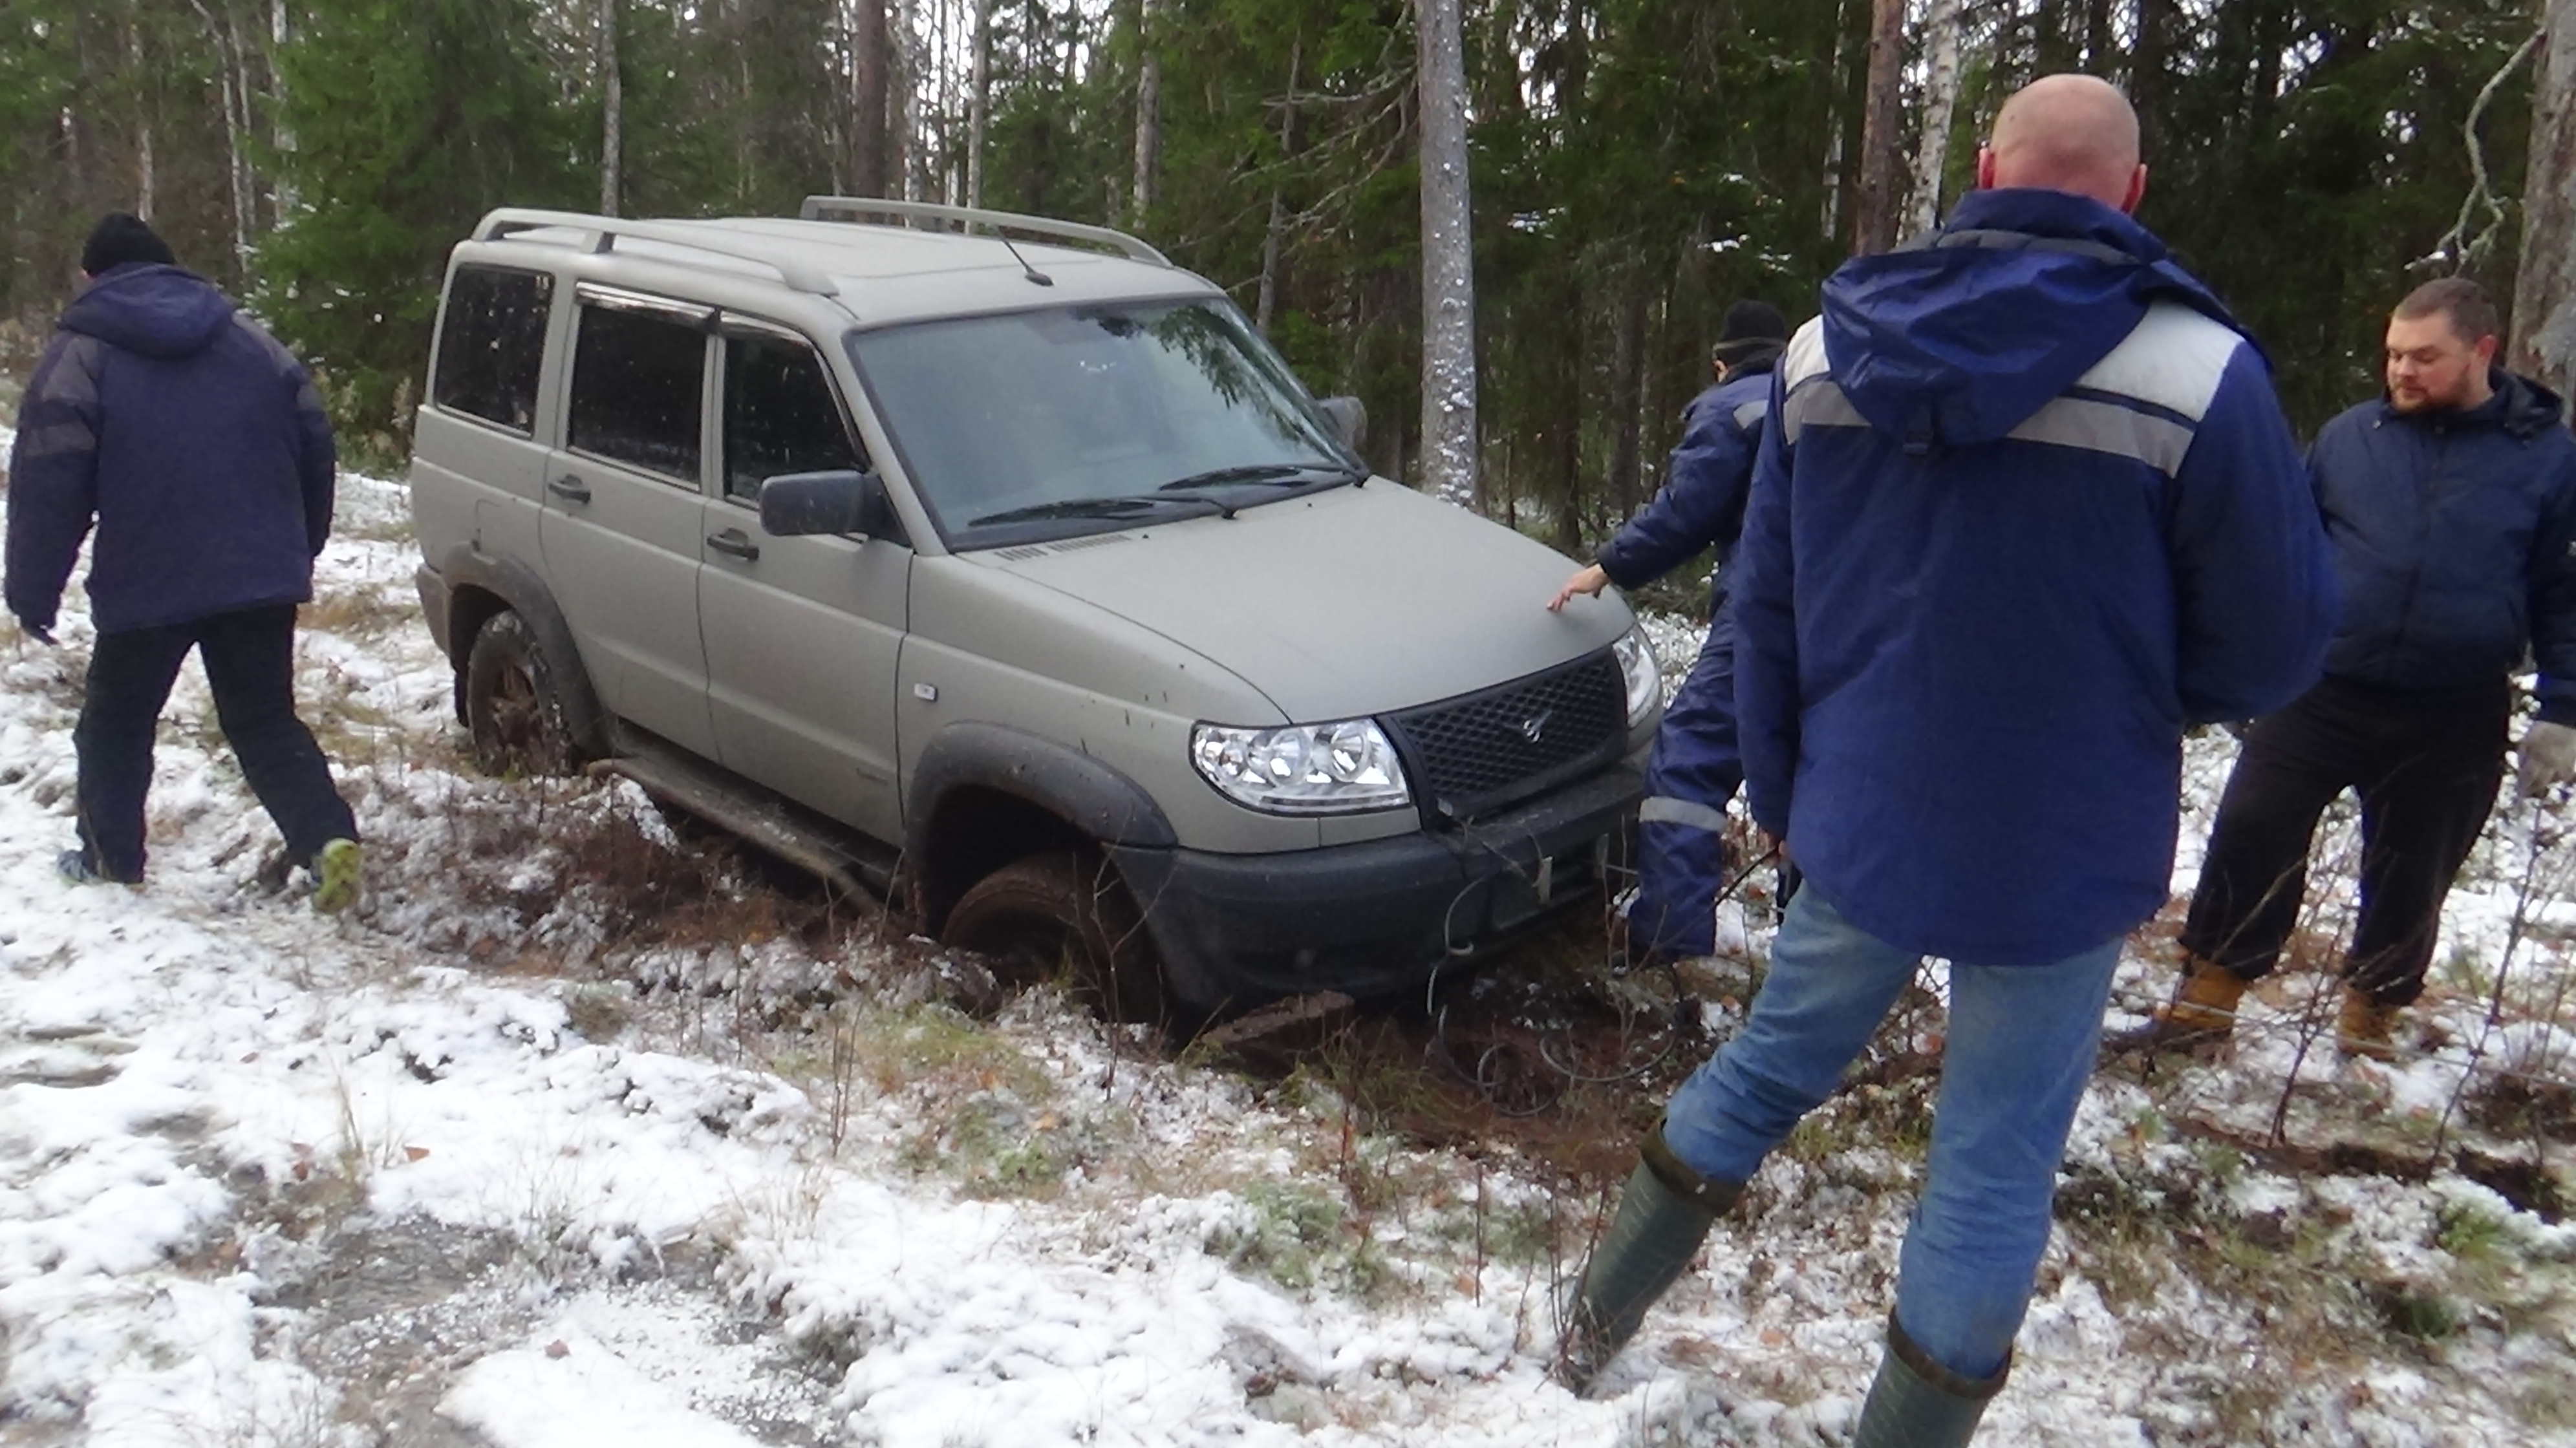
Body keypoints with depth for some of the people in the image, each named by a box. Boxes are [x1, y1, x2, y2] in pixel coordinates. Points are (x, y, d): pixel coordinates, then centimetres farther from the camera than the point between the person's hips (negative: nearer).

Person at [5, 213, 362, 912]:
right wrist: (300, 551, 20)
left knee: (115, 724, 17)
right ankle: (330, 838, -9)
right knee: (265, 723, 10)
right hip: (260, 579, 3)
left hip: (146, 587, -3)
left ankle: (111, 861, 25)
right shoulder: (251, 341, 10)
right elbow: (314, 446, 10)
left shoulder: (78, 357, -2)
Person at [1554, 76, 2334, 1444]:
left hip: (1859, 820, 4)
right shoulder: (2197, 372, -17)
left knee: (1768, 1063, 23)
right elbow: (2272, 644, -7)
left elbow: (1764, 602, 4)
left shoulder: (1824, 346, -3)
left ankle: (1594, 1324, 36)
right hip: (2056, 853, -4)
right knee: (1993, 1167, 11)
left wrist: (1777, 785, 16)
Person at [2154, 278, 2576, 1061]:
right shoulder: (2350, 436, 2)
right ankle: (2214, 982, 7)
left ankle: (2374, 1004, 29)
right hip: (2321, 689, 1)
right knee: (2252, 830, -6)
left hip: (2452, 722, 0)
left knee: (2412, 873, 11)